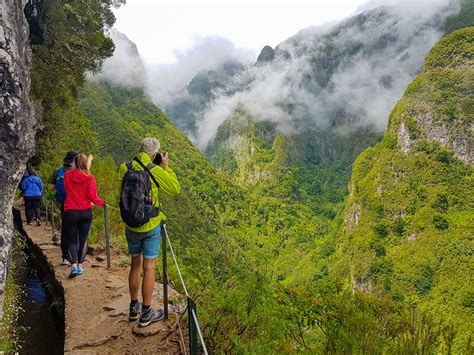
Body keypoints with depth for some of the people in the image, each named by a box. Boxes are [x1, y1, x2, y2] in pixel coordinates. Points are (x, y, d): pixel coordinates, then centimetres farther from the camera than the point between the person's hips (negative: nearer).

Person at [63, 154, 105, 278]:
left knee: (71, 241, 10)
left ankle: (74, 265, -9)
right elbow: (92, 196, -11)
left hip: (70, 212, 1)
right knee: (82, 240, 13)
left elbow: (66, 189, 11)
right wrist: (102, 203, 5)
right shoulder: (89, 177, -7)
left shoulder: (67, 175, 0)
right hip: (86, 212, 0)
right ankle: (80, 265, 17)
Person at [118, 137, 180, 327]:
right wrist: (166, 166, 0)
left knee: (135, 265, 19)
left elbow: (122, 188, 10)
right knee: (149, 268, 5)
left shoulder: (125, 168, -5)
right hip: (150, 226, -4)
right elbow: (175, 189, -4)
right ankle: (146, 313, 15)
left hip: (131, 225, 5)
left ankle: (134, 308, 31)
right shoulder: (155, 171, -15)